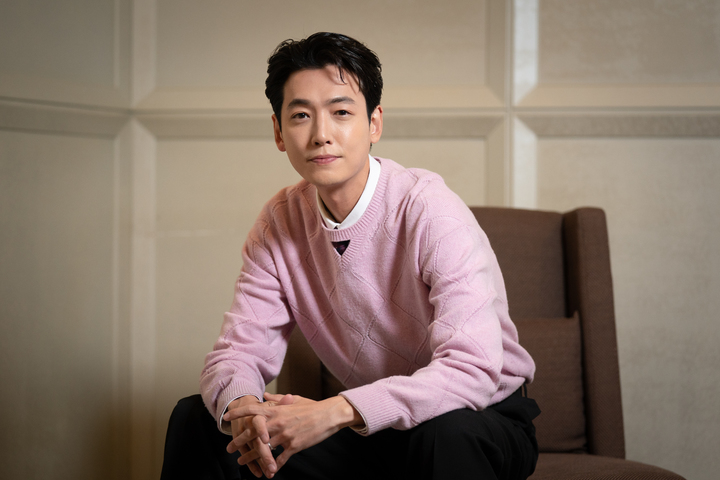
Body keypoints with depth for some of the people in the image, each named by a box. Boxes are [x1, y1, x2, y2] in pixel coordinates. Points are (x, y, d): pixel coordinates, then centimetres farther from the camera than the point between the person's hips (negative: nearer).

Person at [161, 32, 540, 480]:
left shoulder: (431, 211, -22)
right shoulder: (279, 222, -3)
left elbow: (473, 368, -32)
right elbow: (239, 351, -4)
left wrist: (337, 411, -42)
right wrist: (242, 408, -29)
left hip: (485, 421, -4)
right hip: (371, 431, 5)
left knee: (446, 432, -39)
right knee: (197, 418, -7)